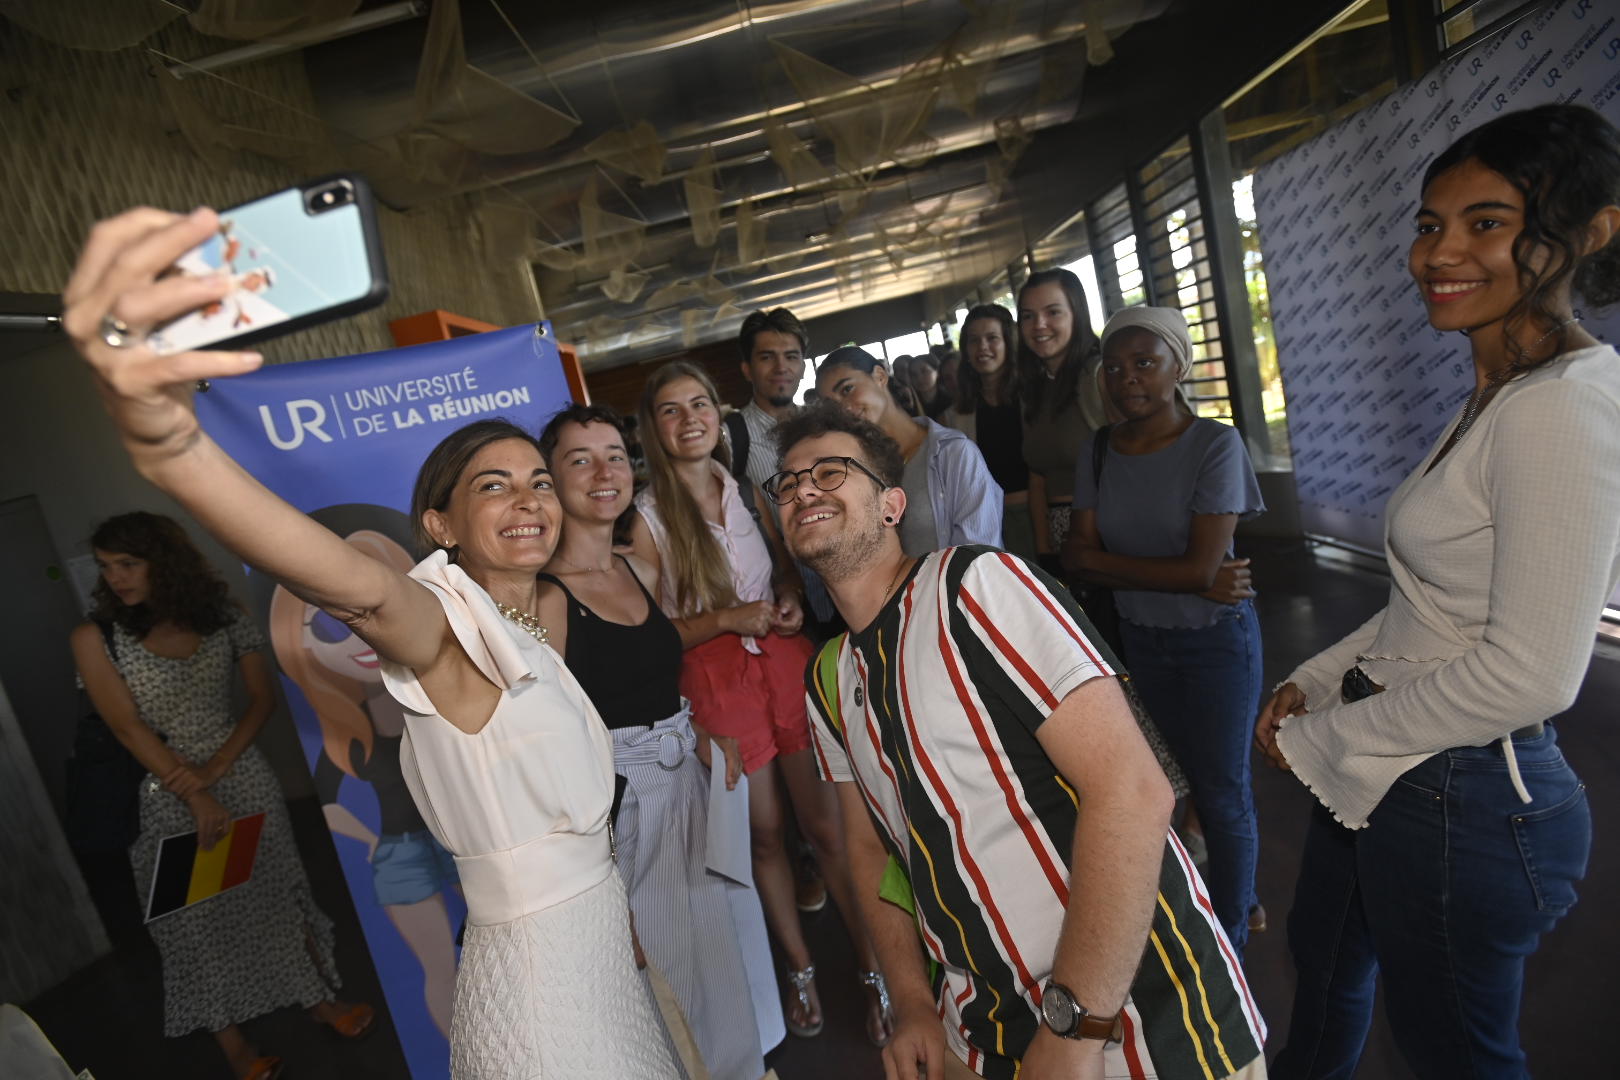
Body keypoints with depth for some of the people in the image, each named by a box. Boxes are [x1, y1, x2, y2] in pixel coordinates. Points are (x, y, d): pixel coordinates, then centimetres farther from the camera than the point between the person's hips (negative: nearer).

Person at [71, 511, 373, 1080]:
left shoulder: (221, 617, -3)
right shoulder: (95, 638, -9)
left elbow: (263, 698, -2)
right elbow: (129, 728, -12)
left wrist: (217, 766, -15)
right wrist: (198, 797, -16)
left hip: (244, 774, 2)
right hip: (172, 792, -1)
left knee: (276, 889, 10)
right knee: (198, 914, 6)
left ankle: (318, 997, 28)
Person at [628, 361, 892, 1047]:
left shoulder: (747, 492, 5)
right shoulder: (648, 515, -6)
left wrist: (792, 600, -2)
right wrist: (728, 619, -17)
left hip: (787, 661, 3)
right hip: (715, 679, -2)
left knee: (826, 824, 6)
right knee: (764, 832, 12)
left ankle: (873, 969, 24)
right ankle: (801, 969, 34)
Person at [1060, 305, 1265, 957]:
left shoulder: (1216, 445, -16)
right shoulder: (1097, 452, -3)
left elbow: (1202, 566, -22)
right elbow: (1078, 557, -11)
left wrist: (1103, 561, -14)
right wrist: (1181, 578, -19)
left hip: (1216, 639, -4)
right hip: (1141, 640, 4)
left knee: (1222, 792, 9)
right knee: (1179, 781, 16)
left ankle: (1231, 936, 30)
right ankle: (1239, 894, 40)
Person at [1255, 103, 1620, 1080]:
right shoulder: (1498, 397, 7)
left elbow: (1530, 671, -25)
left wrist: (1326, 739, -15)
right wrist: (1314, 684, 8)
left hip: (1462, 801, -9)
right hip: (1383, 773, 9)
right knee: (1324, 962, 30)